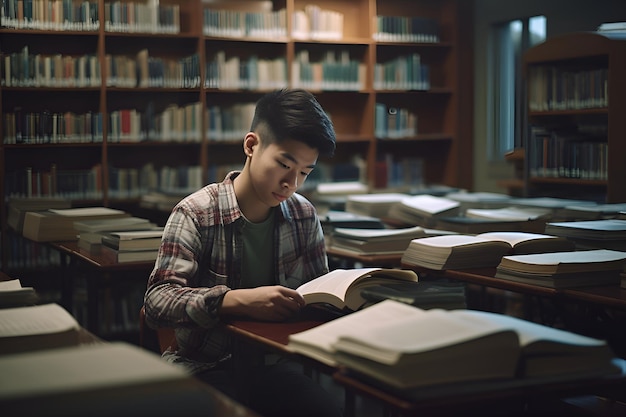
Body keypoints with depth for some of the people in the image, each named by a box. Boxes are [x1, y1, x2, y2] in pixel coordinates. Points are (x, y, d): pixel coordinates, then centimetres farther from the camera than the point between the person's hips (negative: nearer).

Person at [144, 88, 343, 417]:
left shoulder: (304, 215, 5)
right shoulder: (196, 214, -10)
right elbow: (156, 302, -18)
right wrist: (236, 301, -35)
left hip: (272, 364, 5)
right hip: (206, 367, -4)